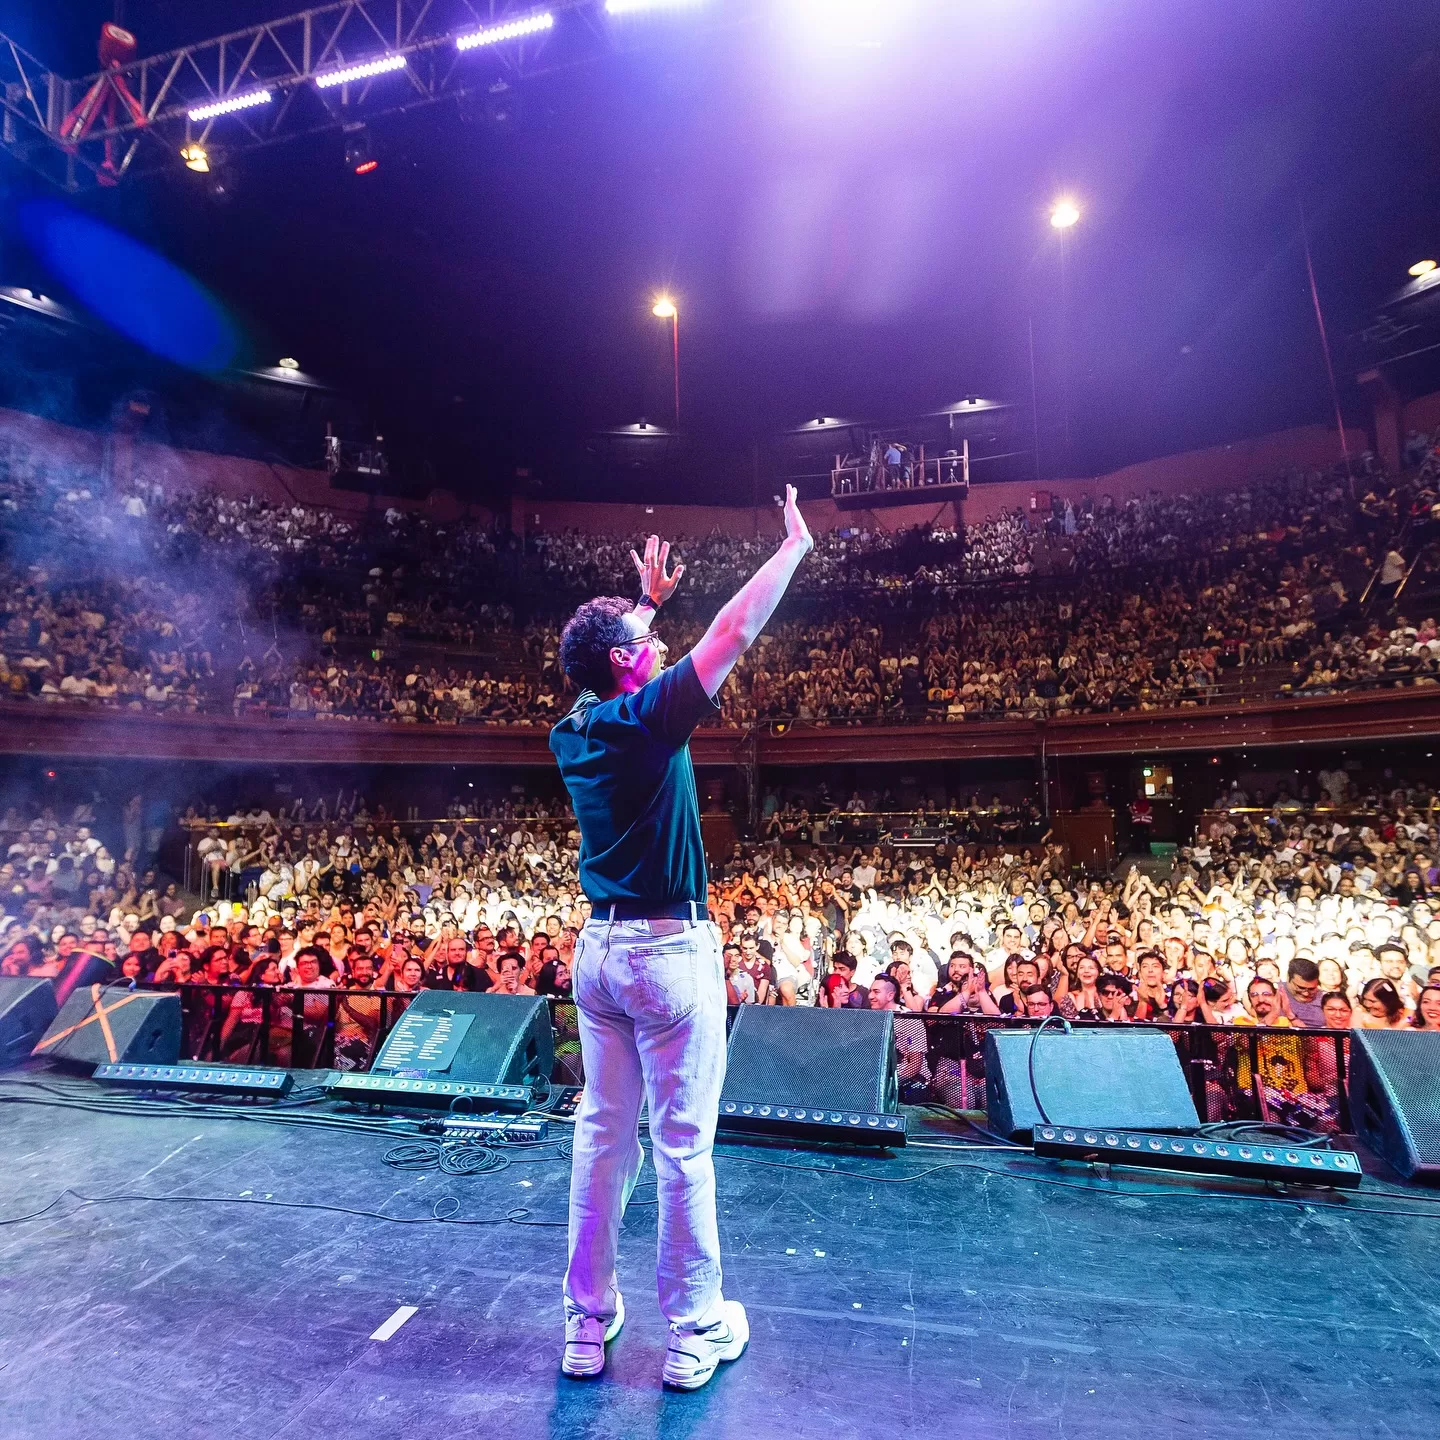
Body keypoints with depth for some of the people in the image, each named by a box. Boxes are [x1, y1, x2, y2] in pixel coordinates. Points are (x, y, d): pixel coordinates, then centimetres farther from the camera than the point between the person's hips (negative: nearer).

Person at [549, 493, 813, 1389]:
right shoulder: (649, 717, -15)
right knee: (684, 1144, 7)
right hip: (671, 953, -7)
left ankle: (588, 1321, 30)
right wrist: (796, 547, 0)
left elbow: (611, 665, 26)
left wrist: (648, 601, 34)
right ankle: (697, 1330, 24)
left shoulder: (572, 732, 5)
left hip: (599, 949, 7)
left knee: (603, 1135, 17)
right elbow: (734, 632, -13)